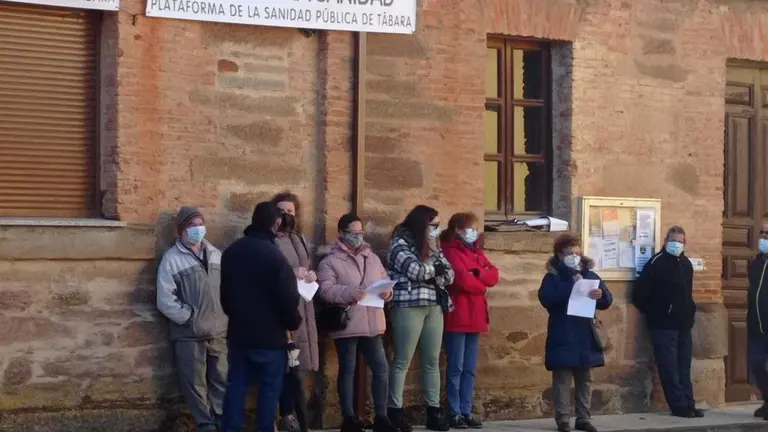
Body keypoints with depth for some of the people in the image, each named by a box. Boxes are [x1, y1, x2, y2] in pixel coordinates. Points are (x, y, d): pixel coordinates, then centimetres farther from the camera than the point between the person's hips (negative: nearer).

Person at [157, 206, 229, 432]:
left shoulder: (215, 254, 10)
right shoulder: (172, 258, -6)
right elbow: (165, 300, -12)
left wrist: (225, 315, 2)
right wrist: (189, 317, -11)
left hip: (218, 331, 4)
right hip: (189, 334, -4)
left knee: (222, 379, 10)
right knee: (196, 383, 3)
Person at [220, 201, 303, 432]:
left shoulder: (231, 252, 5)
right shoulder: (273, 255, -19)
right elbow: (288, 298, -17)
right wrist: (294, 322, 2)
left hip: (238, 331, 6)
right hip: (269, 334, -6)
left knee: (236, 385, 10)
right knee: (270, 388, 3)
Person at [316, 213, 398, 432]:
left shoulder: (373, 258, 16)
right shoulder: (331, 261, -2)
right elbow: (326, 290, -15)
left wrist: (386, 292, -7)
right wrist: (350, 293, -27)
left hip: (372, 324, 5)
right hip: (346, 324, -5)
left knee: (381, 368, 3)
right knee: (347, 370, 4)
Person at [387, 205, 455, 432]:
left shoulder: (431, 246, 18)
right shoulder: (400, 243, -4)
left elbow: (449, 275, 11)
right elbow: (416, 271, -18)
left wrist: (434, 253, -6)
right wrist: (436, 268, 0)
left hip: (435, 306, 7)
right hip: (409, 306, -7)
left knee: (432, 361, 7)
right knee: (403, 361, -5)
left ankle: (433, 412, 10)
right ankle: (395, 412, -2)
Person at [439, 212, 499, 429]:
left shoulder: (476, 251, 19)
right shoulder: (450, 251, -6)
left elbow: (494, 275, 7)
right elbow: (463, 280, -18)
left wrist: (477, 274, -11)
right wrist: (481, 285, 0)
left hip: (474, 316, 8)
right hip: (457, 316, -8)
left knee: (470, 369, 8)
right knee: (456, 368, -6)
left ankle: (467, 412, 11)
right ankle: (454, 414, -4)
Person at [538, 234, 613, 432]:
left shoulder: (590, 275, 10)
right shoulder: (553, 276, -2)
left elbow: (607, 301, 5)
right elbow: (546, 298, -19)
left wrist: (601, 295, -19)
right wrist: (571, 286, -21)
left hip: (585, 337, 5)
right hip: (563, 338, -5)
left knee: (584, 379, 8)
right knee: (562, 379, -3)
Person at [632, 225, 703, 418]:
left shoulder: (686, 264, 12)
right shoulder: (655, 263, -9)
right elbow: (639, 296, -11)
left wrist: (689, 311, 12)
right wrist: (655, 315, -5)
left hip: (683, 325, 7)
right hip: (663, 326, -7)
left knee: (684, 368, 9)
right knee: (669, 369, -4)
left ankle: (688, 404, 13)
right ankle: (679, 406, -1)